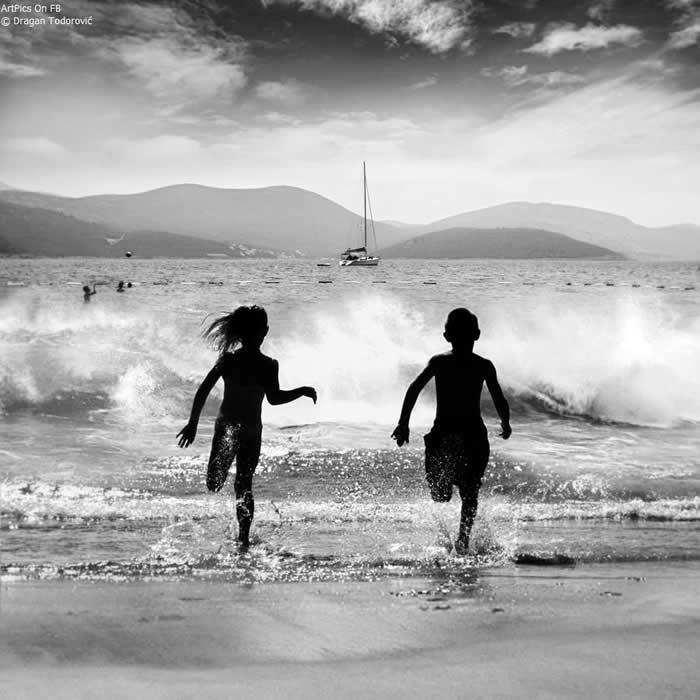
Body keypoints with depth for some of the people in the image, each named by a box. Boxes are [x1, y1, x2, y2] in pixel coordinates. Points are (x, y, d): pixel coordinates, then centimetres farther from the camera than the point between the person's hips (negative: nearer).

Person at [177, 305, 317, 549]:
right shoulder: (268, 365, -12)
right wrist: (303, 391, -8)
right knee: (244, 485, 12)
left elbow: (202, 391, -6)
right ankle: (243, 538, 8)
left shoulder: (227, 358, -4)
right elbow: (274, 398, -22)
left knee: (214, 484, 10)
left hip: (225, 427, 1)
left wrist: (193, 424, 1)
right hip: (251, 432, -1)